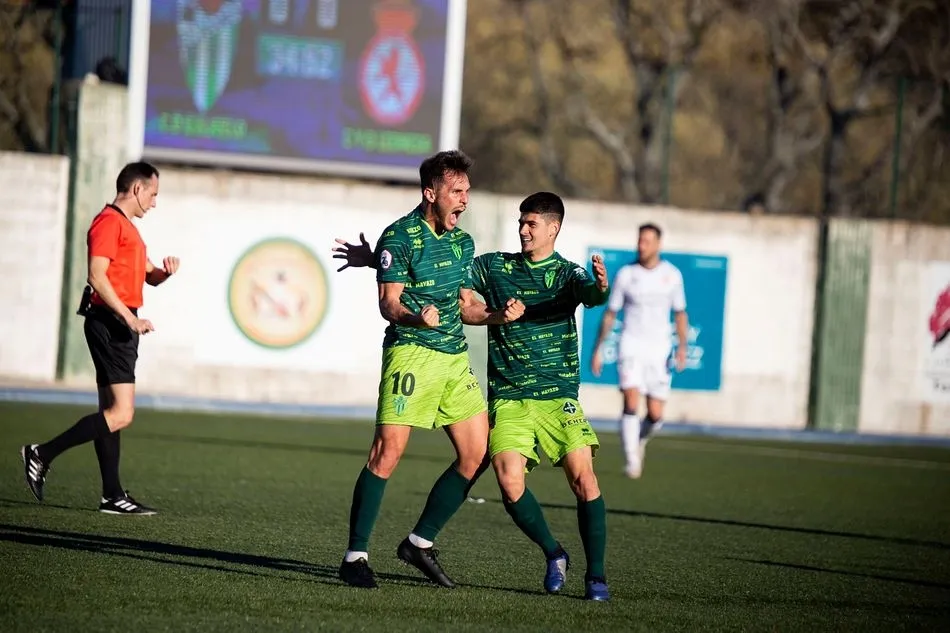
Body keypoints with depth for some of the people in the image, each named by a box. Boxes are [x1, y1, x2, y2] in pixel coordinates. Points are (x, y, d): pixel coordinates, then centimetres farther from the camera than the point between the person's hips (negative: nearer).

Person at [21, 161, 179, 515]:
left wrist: (166, 270, 5)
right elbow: (97, 276, -20)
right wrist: (129, 318, -25)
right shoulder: (109, 222, -10)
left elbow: (148, 275, 28)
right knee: (120, 415, -15)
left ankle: (112, 496, 11)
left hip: (120, 325, 11)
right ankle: (42, 455, -13)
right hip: (111, 323, -11)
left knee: (112, 412, 9)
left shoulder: (127, 227, 22)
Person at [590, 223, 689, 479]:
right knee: (631, 402, -19)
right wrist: (598, 349, 4)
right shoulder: (626, 274, 0)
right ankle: (632, 461, -16)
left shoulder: (672, 275, 3)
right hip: (631, 345, -1)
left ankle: (640, 439, 33)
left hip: (659, 349, 1)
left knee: (655, 415, -1)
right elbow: (610, 313, 7)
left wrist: (682, 347, -2)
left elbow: (680, 313, 11)